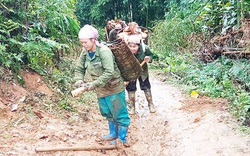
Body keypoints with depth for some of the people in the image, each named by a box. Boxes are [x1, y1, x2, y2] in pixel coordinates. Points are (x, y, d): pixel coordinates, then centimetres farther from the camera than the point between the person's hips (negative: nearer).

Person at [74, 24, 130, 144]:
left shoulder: (104, 51, -25)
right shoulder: (85, 53, -3)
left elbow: (109, 72, -31)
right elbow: (79, 68, 6)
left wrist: (94, 84, -34)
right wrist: (79, 79, -14)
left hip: (114, 88, -8)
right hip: (100, 89, 8)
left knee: (119, 113, 3)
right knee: (108, 113, 22)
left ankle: (122, 138, 17)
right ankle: (113, 134, 39)